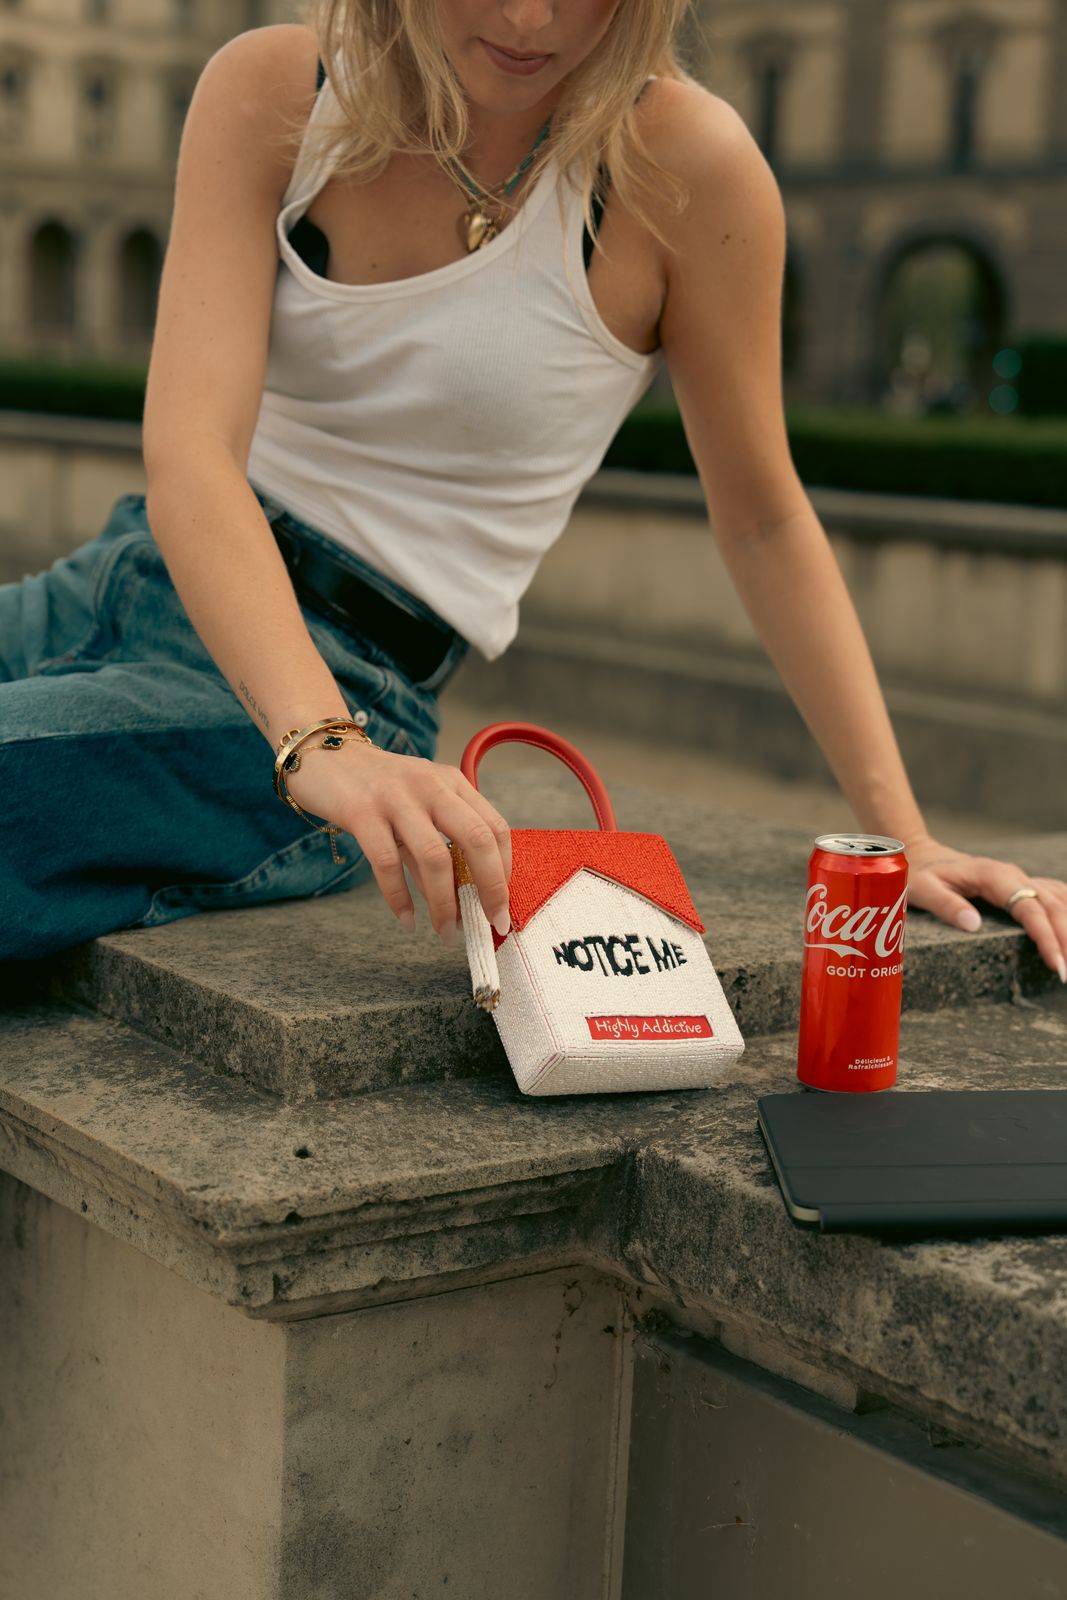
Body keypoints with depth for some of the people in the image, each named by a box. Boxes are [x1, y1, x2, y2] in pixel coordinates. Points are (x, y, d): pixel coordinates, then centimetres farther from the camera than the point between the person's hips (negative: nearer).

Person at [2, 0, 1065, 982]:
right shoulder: (269, 91, -5)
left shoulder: (681, 165, -11)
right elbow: (189, 449, -19)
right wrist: (320, 744, -37)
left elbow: (764, 523, 0)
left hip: (345, 680, -4)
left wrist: (902, 836, -3)